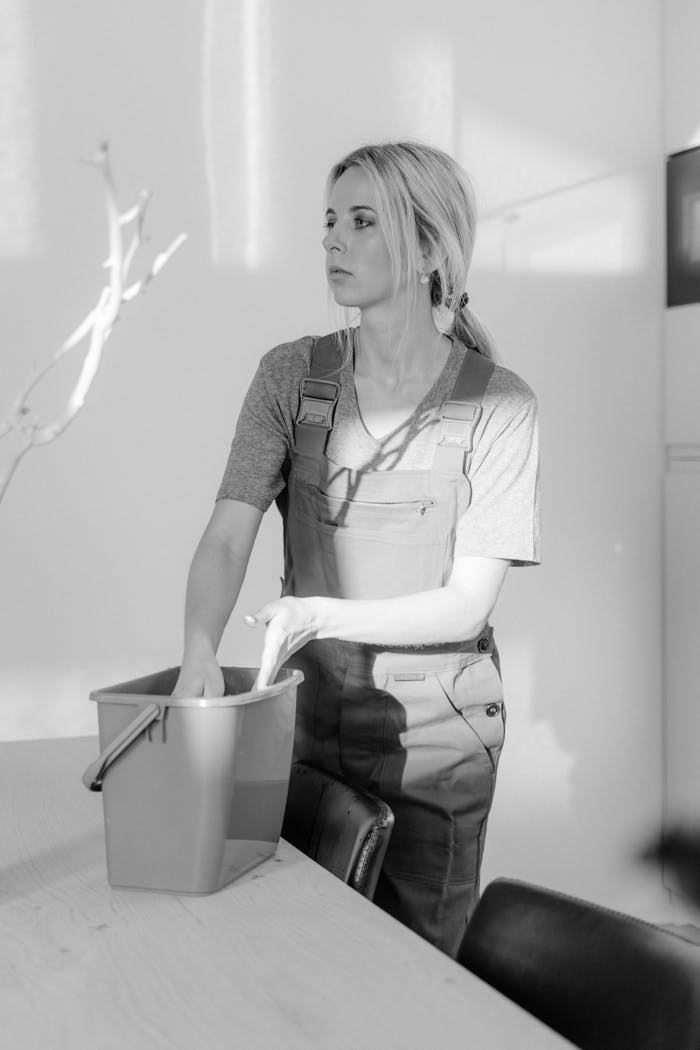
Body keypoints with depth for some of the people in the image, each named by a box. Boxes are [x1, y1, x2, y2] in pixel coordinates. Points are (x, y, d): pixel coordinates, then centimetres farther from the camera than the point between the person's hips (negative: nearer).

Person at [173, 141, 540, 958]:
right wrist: (199, 654, -30)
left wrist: (316, 617, -27)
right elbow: (226, 537, -12)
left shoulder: (497, 406, -11)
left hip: (436, 743, -2)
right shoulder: (291, 376, -3)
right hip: (309, 721, 2)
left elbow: (466, 605, -13)